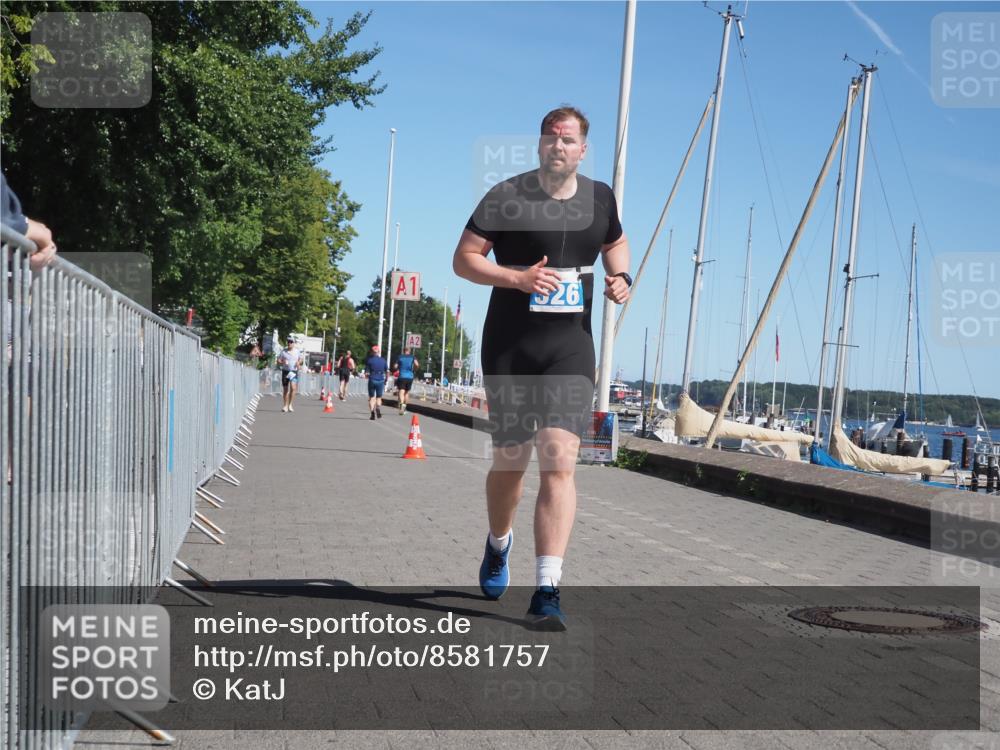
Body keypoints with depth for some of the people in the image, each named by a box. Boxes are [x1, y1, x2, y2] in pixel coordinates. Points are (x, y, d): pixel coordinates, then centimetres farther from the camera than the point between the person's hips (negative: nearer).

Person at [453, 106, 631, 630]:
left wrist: (620, 278, 6)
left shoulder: (600, 198, 7)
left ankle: (546, 592, -12)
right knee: (510, 462, 9)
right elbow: (463, 259, -4)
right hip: (509, 347, -1)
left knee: (560, 461, -13)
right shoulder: (507, 195, -5)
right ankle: (498, 543, 42)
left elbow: (615, 243, 27)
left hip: (570, 348, 2)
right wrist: (517, 277, -20)